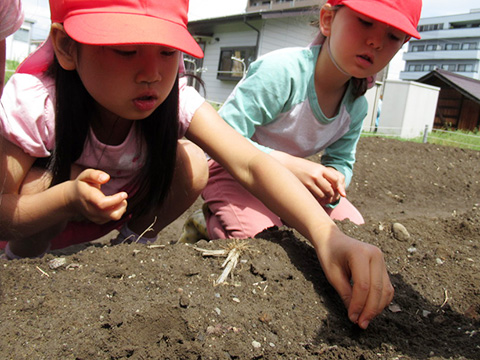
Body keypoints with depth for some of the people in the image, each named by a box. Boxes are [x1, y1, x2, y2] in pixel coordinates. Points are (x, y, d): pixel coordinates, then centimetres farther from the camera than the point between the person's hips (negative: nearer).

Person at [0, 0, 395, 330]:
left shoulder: (177, 102, -27)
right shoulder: (34, 103, -32)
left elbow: (249, 163, -41)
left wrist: (329, 236, -56)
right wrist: (69, 197, -46)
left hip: (125, 204, 1)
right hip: (37, 220, -1)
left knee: (191, 164, -25)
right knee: (54, 180, -35)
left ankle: (133, 240, 5)